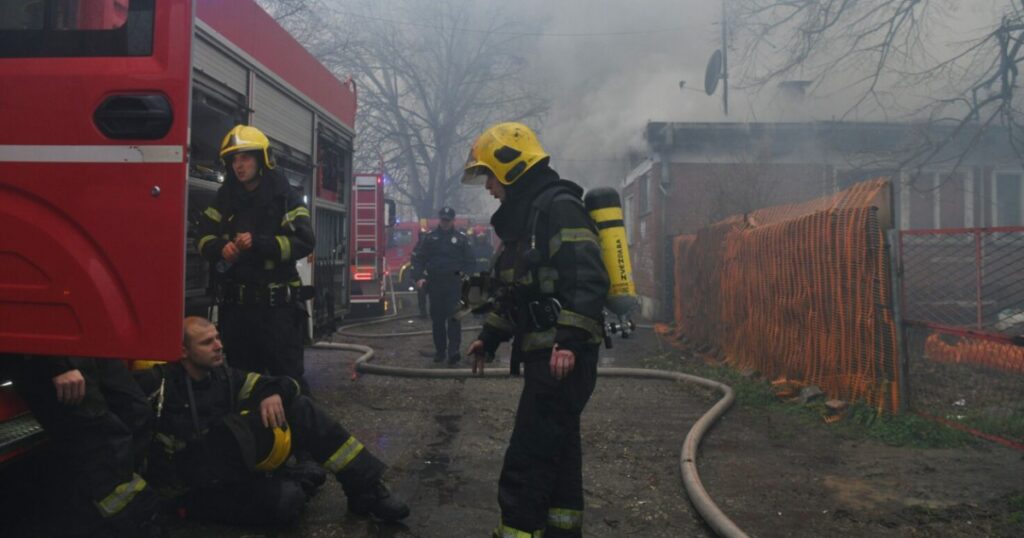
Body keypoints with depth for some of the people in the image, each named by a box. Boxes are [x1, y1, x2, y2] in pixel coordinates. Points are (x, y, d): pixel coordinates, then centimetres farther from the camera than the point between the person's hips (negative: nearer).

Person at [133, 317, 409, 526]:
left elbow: (285, 384, 3)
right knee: (286, 498, -33)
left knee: (299, 409, -10)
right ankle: (294, 482, 4)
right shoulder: (159, 383, -15)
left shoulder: (224, 376, 3)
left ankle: (365, 488, -6)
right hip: (196, 489, -7)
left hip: (234, 464, 7)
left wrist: (274, 393, -16)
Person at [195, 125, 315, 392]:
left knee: (287, 375, -1)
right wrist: (220, 247, -15)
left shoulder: (285, 197, -4)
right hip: (235, 304, 5)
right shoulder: (224, 199, 11)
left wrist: (258, 243, -23)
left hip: (276, 304, -5)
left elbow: (303, 242, -13)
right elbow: (203, 237, 8)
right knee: (240, 375, 16)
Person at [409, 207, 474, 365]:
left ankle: (453, 350, -10)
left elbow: (469, 261, 8)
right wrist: (419, 277, -4)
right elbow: (418, 257, 7)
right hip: (435, 283, 2)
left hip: (454, 282, -2)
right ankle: (440, 351, 15)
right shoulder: (429, 237, 8)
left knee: (454, 316, -10)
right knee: (437, 318, 6)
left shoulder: (461, 238, 6)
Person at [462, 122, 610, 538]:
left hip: (563, 356, -10)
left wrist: (570, 342, -30)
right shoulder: (522, 215, 19)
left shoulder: (558, 207, -12)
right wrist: (490, 338, 26)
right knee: (557, 448, 17)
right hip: (543, 352, 10)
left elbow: (588, 281, -23)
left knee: (528, 458, -8)